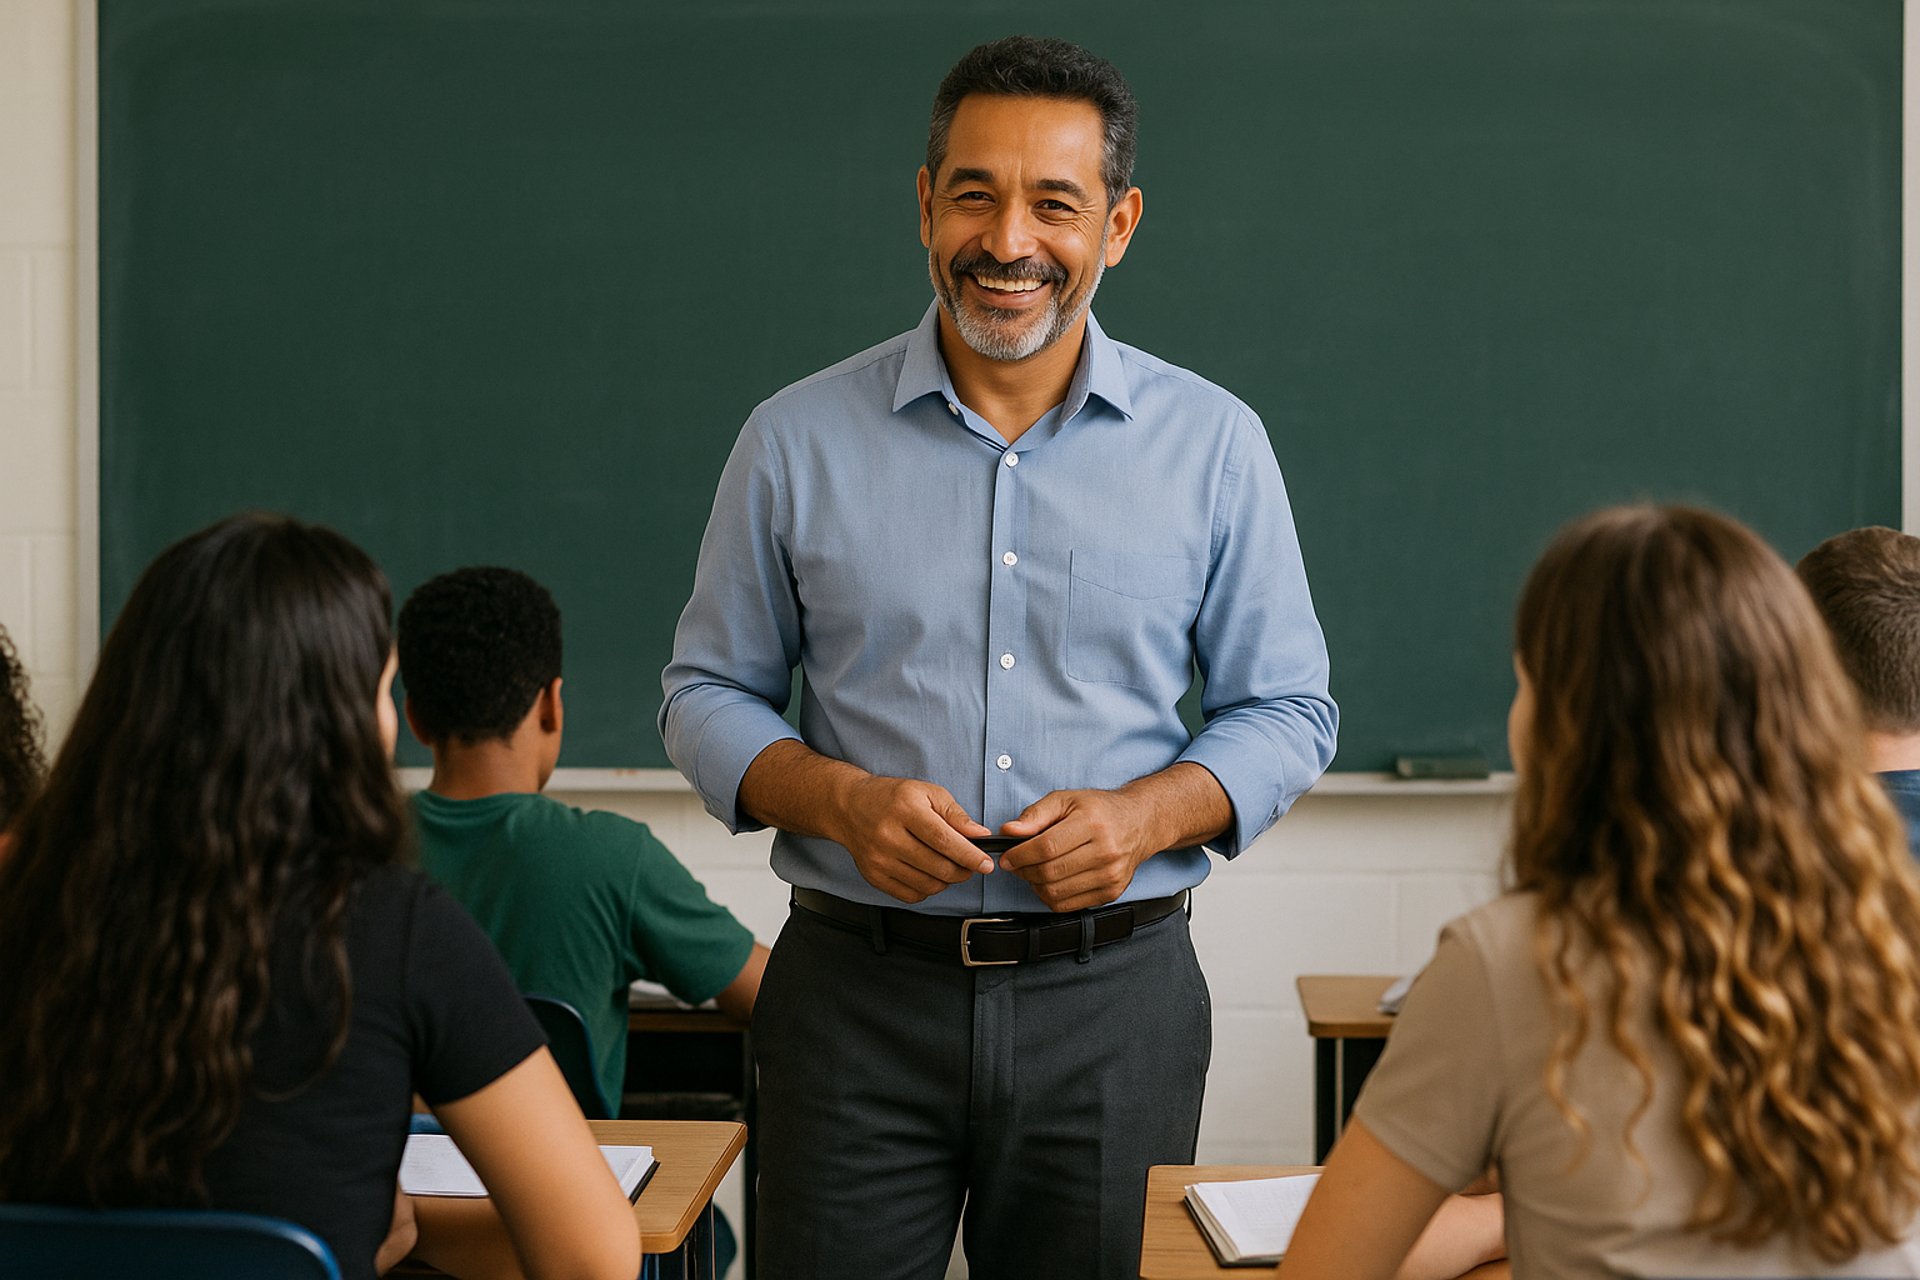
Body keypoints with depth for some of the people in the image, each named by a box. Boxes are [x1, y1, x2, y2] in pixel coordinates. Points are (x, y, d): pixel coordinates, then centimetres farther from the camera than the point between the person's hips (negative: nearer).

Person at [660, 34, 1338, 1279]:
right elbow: (710, 693, 9)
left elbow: (1288, 711, 8)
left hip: (1114, 998, 0)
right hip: (859, 990, 0)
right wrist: (840, 799, -11)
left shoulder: (1214, 444, 3)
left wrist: (1147, 814, -12)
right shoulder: (798, 441, 3)